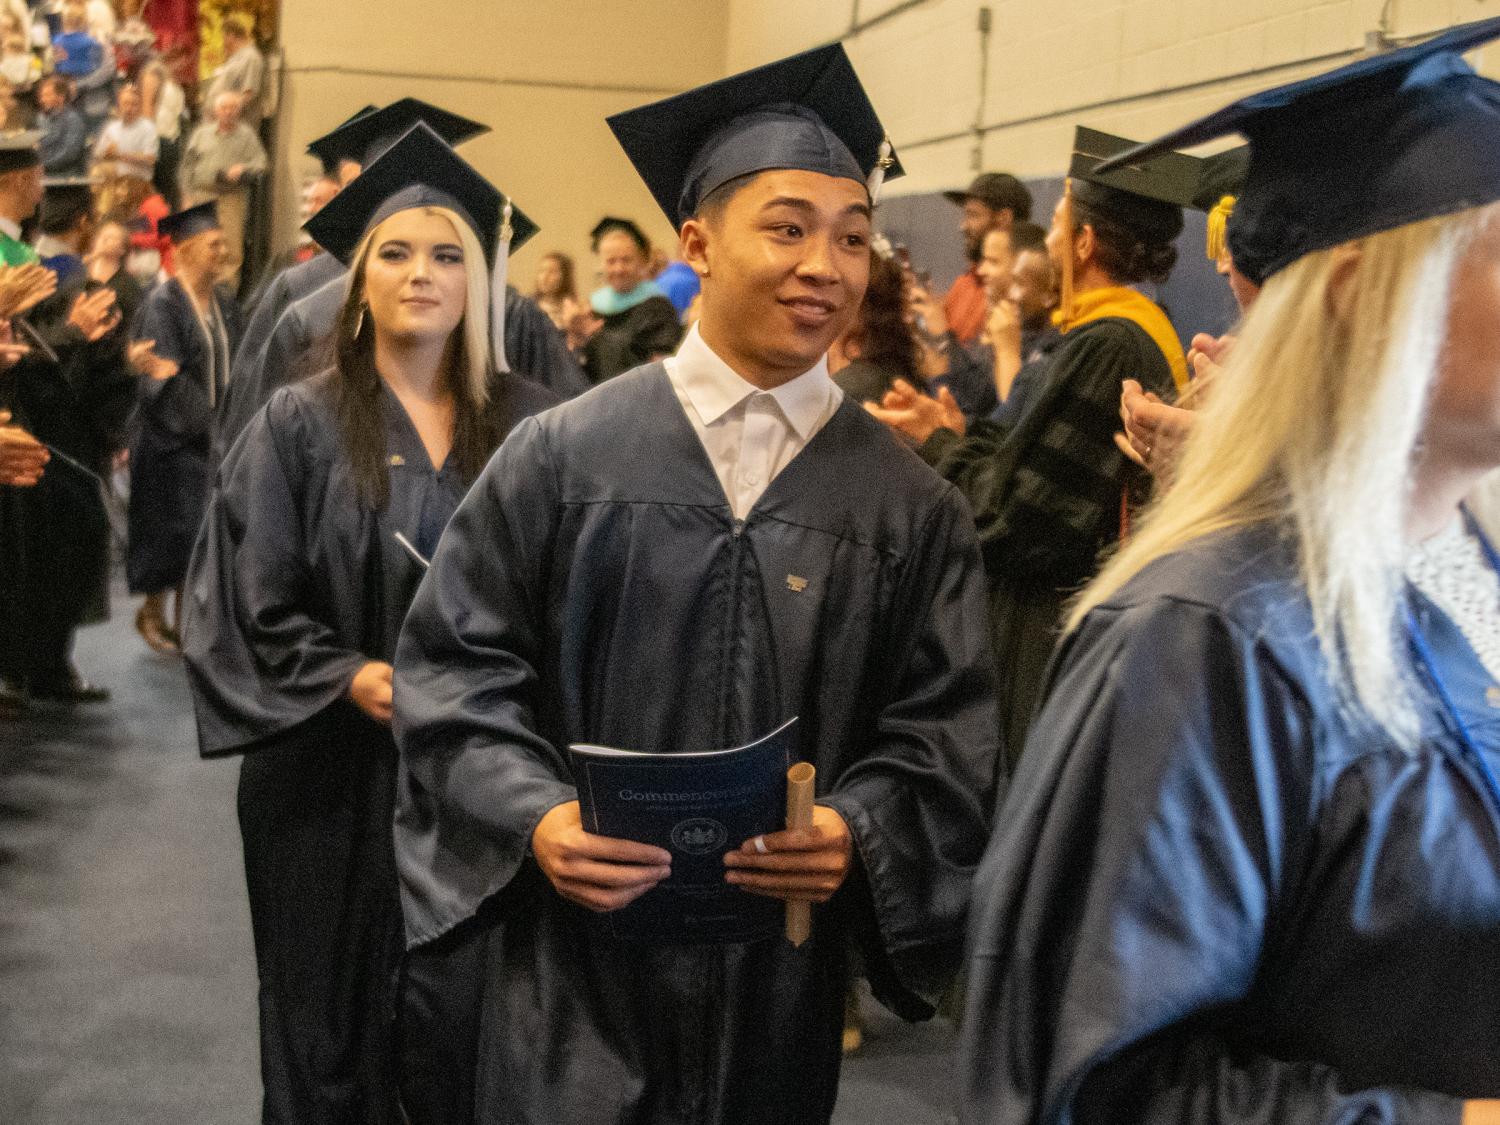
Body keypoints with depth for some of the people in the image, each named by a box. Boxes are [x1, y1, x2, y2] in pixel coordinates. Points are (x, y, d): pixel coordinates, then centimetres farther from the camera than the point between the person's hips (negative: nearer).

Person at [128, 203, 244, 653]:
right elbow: (166, 381, -18)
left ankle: (185, 621, 19)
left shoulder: (223, 304, 8)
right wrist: (210, 426, -22)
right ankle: (152, 612, 20)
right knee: (176, 533, -1)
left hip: (216, 438, 6)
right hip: (173, 441, -6)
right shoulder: (162, 305, -13)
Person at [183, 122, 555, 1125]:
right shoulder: (302, 424, -2)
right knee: (340, 1016, 11)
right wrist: (349, 678, -16)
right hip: (337, 776, -1)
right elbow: (249, 601, -4)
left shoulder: (531, 424, 2)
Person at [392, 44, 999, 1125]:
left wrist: (858, 833, -18)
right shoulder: (565, 455, -3)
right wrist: (534, 815, -17)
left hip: (778, 987, 2)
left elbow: (945, 727, 1)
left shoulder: (910, 507, 1)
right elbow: (454, 666, -1)